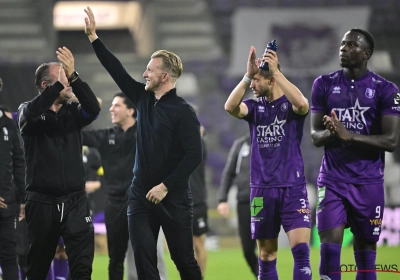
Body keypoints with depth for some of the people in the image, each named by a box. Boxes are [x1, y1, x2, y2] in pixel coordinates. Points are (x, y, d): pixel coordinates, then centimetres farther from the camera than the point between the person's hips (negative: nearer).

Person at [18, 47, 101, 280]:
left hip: (75, 201, 2)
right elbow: (30, 114, -24)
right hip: (42, 202, -2)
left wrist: (74, 76, -26)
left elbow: (94, 109, -14)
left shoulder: (73, 112, 7)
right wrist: (60, 84, -31)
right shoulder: (29, 111, 0)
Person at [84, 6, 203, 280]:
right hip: (141, 196, 6)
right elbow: (117, 71, 13)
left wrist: (165, 186, -18)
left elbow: (194, 156, -16)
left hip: (173, 198, -5)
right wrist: (93, 37, 12)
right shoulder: (143, 98, 8)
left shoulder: (183, 112, -11)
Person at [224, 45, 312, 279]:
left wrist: (276, 70, -26)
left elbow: (302, 104, -26)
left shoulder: (290, 104, -2)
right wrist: (248, 75, -23)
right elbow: (230, 107, -13)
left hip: (293, 187, -3)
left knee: (301, 250, -14)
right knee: (266, 255, 8)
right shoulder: (255, 107, 6)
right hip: (262, 190, 4)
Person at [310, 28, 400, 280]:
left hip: (368, 183, -1)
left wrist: (349, 136, -21)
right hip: (333, 180, 1)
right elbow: (315, 136, 5)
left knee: (366, 252, 4)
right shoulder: (324, 85, 5)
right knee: (329, 247, -10)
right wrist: (331, 132, -19)